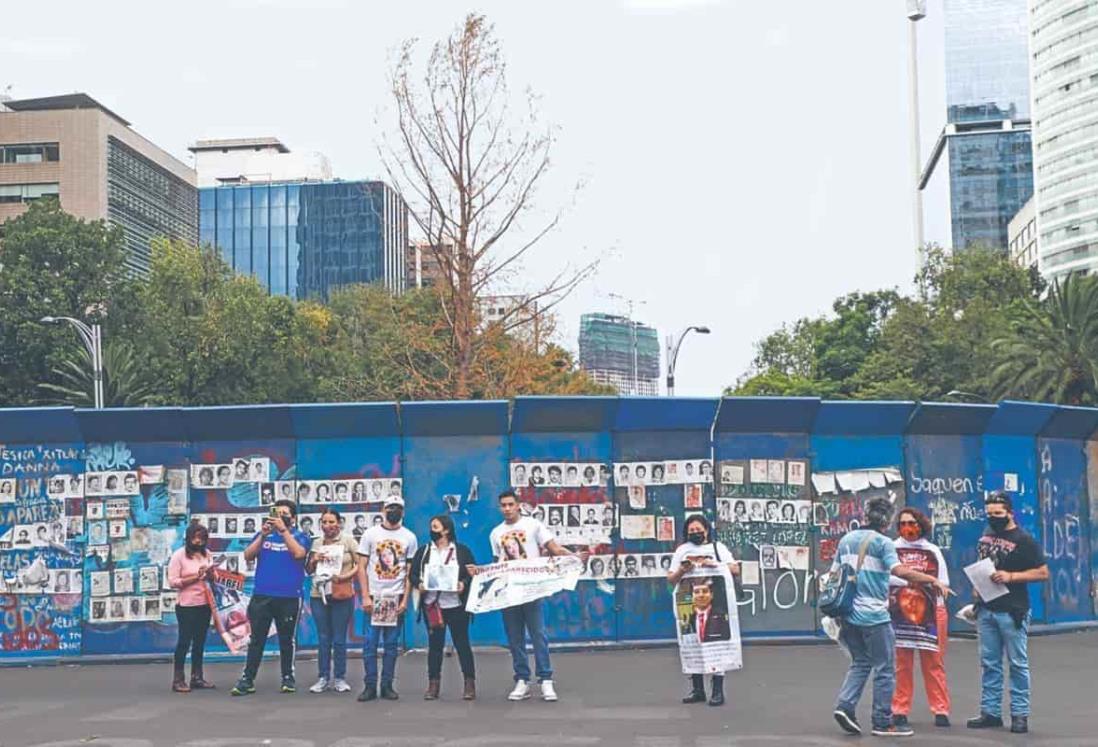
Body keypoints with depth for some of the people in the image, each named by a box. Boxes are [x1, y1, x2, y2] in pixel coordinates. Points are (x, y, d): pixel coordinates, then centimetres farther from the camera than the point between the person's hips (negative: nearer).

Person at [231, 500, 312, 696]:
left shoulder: (301, 536, 5)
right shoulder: (263, 534, 13)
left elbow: (298, 553, -15)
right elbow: (248, 556, 1)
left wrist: (283, 530, -14)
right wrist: (263, 535, -10)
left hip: (289, 597, -2)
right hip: (261, 595, 2)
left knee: (286, 639, 7)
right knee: (256, 639, 1)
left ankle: (288, 678, 17)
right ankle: (247, 680, 2)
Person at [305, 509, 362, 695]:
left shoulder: (348, 542, 1)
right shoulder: (316, 545, 11)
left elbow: (360, 565, -2)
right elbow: (308, 571, 16)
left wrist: (347, 576, -17)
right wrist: (314, 560, -4)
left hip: (342, 596, -3)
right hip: (319, 596, 3)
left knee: (339, 639, 1)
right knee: (323, 638, 6)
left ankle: (339, 678, 10)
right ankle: (323, 678, 13)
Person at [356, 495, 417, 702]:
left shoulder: (409, 537, 6)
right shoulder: (370, 534, 4)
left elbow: (410, 572, 5)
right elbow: (362, 567, 2)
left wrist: (405, 599, -4)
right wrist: (365, 596, -7)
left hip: (396, 597, 1)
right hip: (374, 596, -1)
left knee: (390, 644, 4)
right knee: (370, 642, -2)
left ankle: (387, 686, 11)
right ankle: (370, 686, 4)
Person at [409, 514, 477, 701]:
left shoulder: (462, 551, 3)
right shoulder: (423, 551, 10)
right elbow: (413, 574, 8)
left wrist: (464, 583, -17)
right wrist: (418, 584, -12)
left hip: (456, 606, -2)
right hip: (431, 606, 2)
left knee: (462, 643, 1)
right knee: (434, 645, 6)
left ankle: (470, 684, 7)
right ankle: (433, 685, 13)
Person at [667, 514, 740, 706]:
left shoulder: (717, 547, 7)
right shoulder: (682, 550, 13)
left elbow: (735, 570, -1)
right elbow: (670, 579, 11)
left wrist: (715, 565, -15)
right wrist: (681, 571, -9)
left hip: (715, 603, -3)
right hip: (691, 604, 3)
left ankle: (718, 690, -2)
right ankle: (697, 689, 13)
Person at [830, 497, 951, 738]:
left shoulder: (846, 540, 10)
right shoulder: (882, 542, -9)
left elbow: (834, 574, 14)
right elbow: (899, 570, -24)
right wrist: (933, 580, -20)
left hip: (849, 614, 7)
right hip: (874, 615, -7)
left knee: (860, 662, 19)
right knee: (885, 669, 4)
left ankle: (845, 705, 2)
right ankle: (883, 722, 8)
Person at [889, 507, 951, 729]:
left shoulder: (932, 550, 11)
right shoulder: (892, 549, 4)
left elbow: (943, 582, 9)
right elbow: (885, 576, -3)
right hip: (900, 611, -1)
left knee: (934, 662, 2)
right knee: (902, 663, 2)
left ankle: (940, 710, 7)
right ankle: (900, 711, 8)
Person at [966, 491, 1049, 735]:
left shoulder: (1024, 539, -7)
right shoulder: (985, 536, 12)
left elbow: (1043, 573, -10)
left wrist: (1010, 576, -18)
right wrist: (977, 598, 13)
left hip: (1012, 612, -6)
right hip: (986, 610, 6)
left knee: (1018, 664, 1)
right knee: (989, 663, 9)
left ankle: (1020, 714, 6)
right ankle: (990, 712, 15)